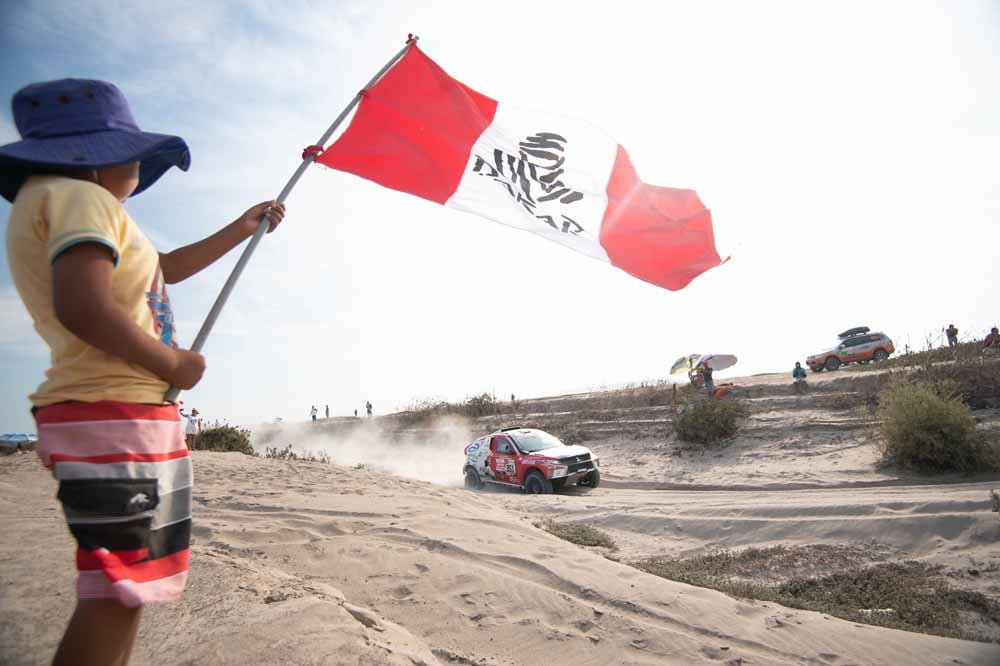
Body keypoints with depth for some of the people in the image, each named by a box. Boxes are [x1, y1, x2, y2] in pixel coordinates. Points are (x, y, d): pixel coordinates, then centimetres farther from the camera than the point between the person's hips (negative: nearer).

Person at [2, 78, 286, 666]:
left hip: (109, 416, 11)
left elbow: (163, 269, 29)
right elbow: (82, 308, -28)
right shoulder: (77, 196, -11)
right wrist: (172, 364, -14)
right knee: (120, 589, -6)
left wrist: (241, 230, 34)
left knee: (128, 580, 18)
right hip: (117, 417, -11)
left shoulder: (50, 203, 22)